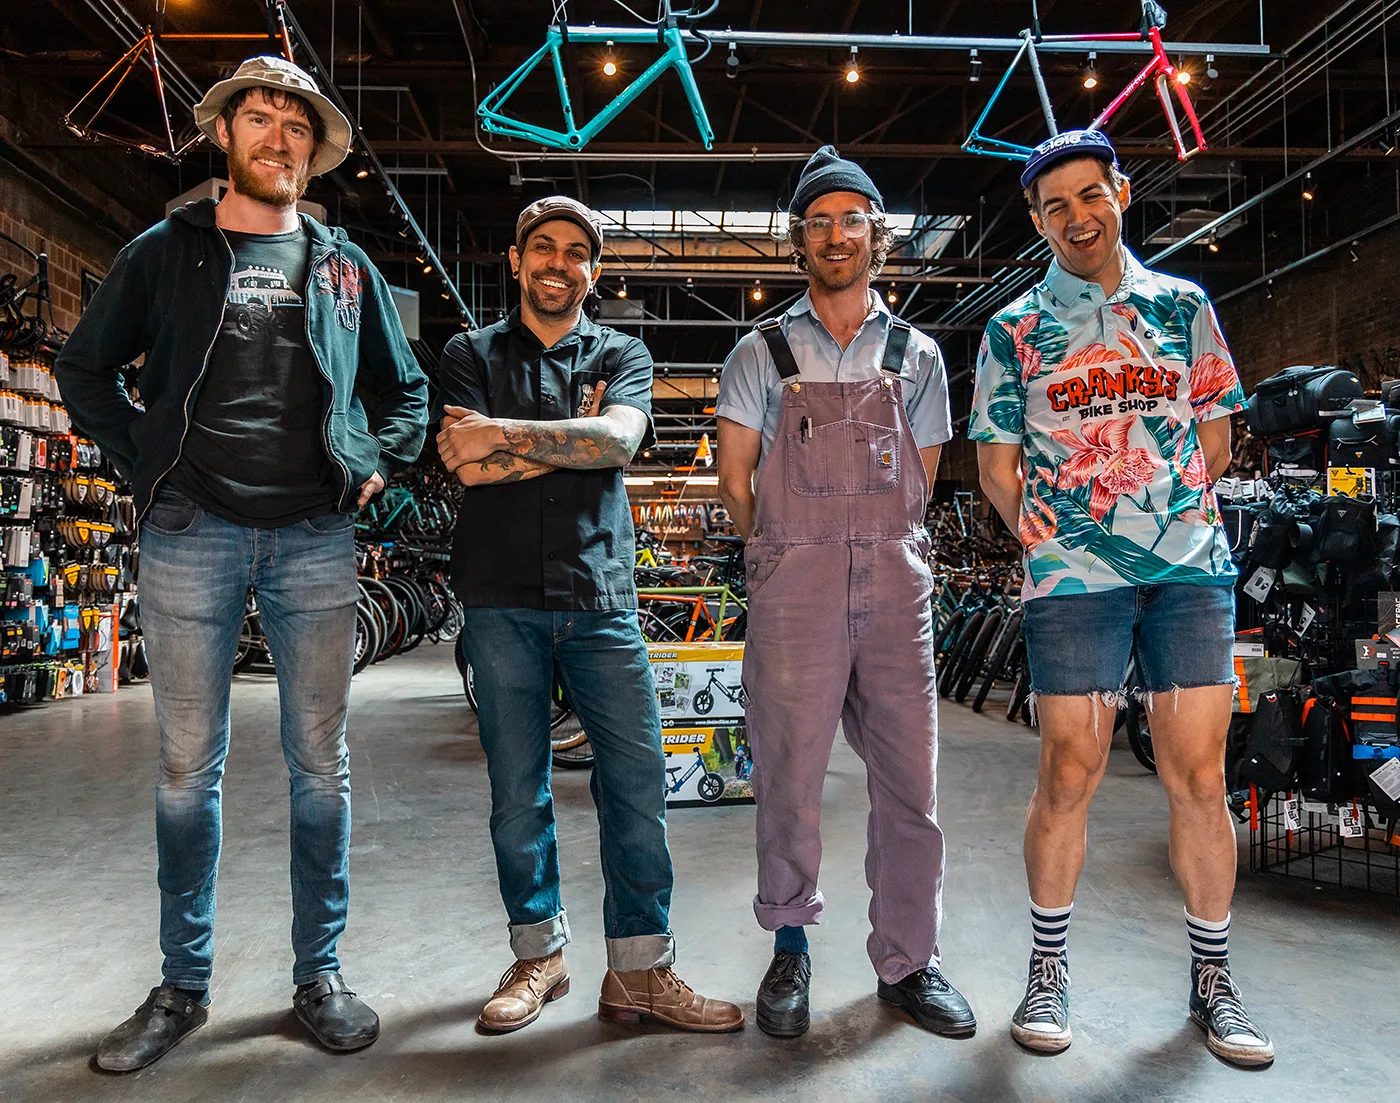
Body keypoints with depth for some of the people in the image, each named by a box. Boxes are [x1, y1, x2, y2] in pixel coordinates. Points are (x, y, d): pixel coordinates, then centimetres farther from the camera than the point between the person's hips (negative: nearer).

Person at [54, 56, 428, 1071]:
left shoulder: (345, 266, 13)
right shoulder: (166, 252, 10)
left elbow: (407, 389, 20)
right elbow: (86, 367, 15)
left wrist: (375, 467, 6)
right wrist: (143, 461, 3)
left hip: (315, 540, 1)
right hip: (190, 533, 0)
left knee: (321, 766, 4)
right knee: (189, 768, 5)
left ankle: (320, 976, 18)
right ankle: (184, 986, 21)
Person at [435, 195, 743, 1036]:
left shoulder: (623, 356, 13)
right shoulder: (473, 354, 13)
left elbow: (619, 438, -9)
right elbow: (468, 465, -5)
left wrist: (505, 436, -13)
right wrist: (573, 437, -5)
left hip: (601, 597, 1)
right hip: (503, 601, 0)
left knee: (638, 781, -2)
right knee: (517, 788, 6)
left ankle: (640, 973, 11)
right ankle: (539, 956, 24)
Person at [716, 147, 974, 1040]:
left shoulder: (917, 355, 15)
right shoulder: (761, 354, 10)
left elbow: (921, 483, 16)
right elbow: (736, 479, 9)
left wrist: (878, 553, 8)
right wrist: (788, 560, 7)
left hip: (895, 584, 2)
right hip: (793, 589, -2)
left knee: (909, 777, 3)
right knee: (789, 774, 1)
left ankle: (908, 962, 19)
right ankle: (791, 949, 20)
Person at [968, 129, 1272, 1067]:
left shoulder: (1185, 306, 15)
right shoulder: (1014, 330, 10)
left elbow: (1215, 430, 17)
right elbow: (996, 459, 9)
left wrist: (1187, 512, 6)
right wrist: (1034, 530, -3)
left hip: (1191, 567, 2)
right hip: (1072, 574, -1)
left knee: (1200, 779, 2)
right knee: (1070, 776, -1)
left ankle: (1213, 977, 20)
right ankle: (1049, 971, 16)